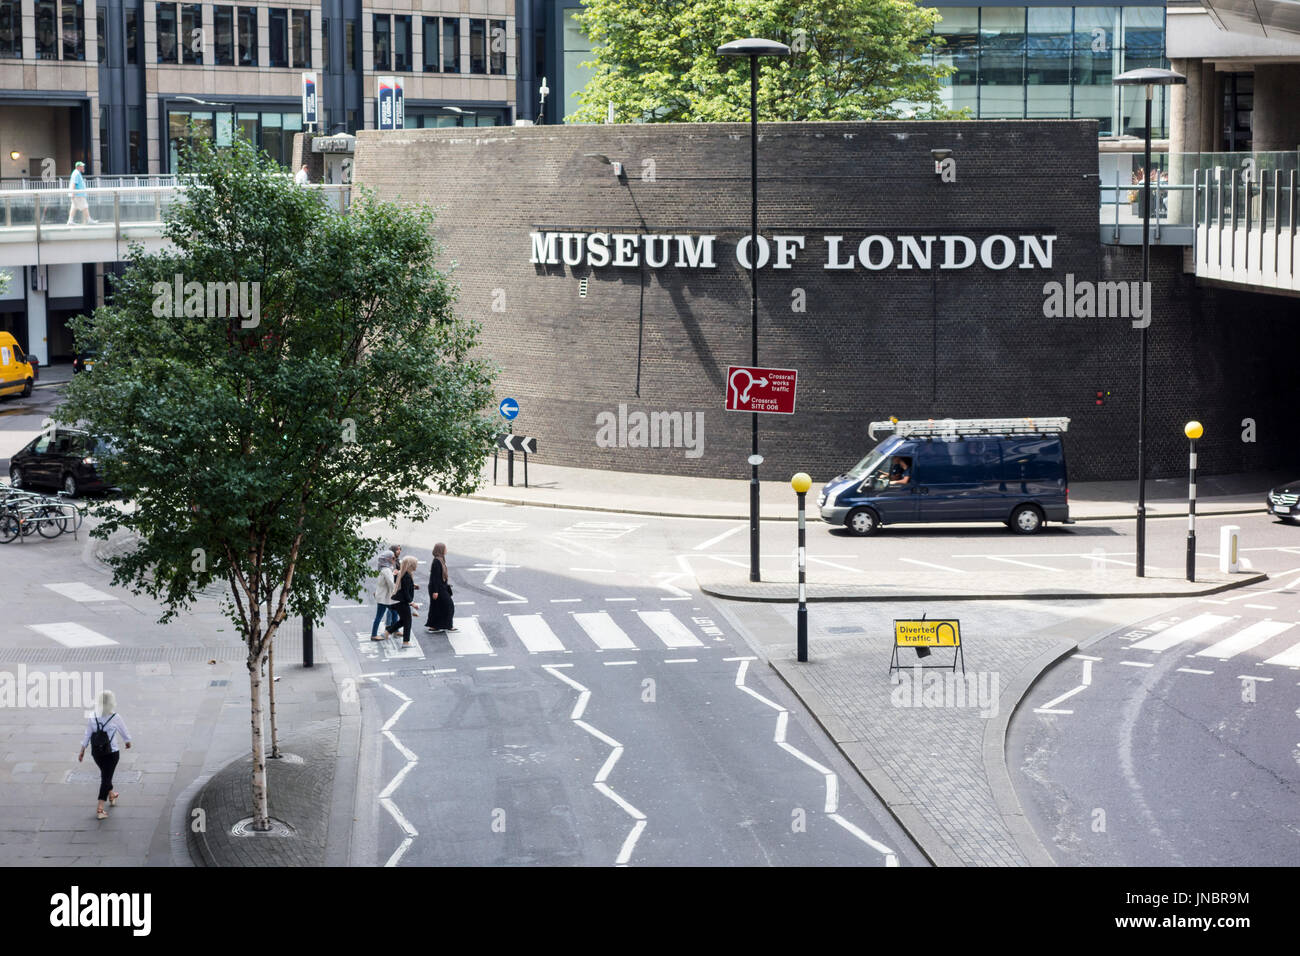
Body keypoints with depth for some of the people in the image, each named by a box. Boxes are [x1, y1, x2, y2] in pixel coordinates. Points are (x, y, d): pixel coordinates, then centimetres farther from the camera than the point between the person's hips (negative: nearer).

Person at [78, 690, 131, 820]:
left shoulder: (91, 717, -6)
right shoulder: (115, 718, -13)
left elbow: (87, 735, -1)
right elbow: (124, 732, 2)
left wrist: (82, 751, 8)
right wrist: (128, 742, 23)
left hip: (96, 753, 4)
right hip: (111, 753, -4)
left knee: (105, 774, 26)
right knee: (106, 778, 0)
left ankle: (111, 795, 49)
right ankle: (100, 808, -9)